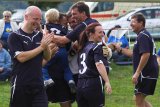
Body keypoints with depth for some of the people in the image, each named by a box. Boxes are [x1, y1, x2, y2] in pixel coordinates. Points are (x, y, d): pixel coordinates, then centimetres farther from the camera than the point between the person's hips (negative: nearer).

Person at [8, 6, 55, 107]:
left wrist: (47, 45, -12)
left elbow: (48, 57, 8)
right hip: (20, 86, -4)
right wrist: (41, 47, -19)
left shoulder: (40, 35, 8)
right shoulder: (15, 36, -6)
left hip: (39, 85, 4)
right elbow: (21, 57, -17)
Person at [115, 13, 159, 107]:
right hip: (148, 73, 10)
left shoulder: (143, 36, -15)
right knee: (140, 99, 17)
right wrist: (120, 49, 20)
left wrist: (137, 73, -25)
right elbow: (135, 54, 26)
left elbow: (146, 54, -25)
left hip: (146, 74, -10)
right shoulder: (142, 35, 19)